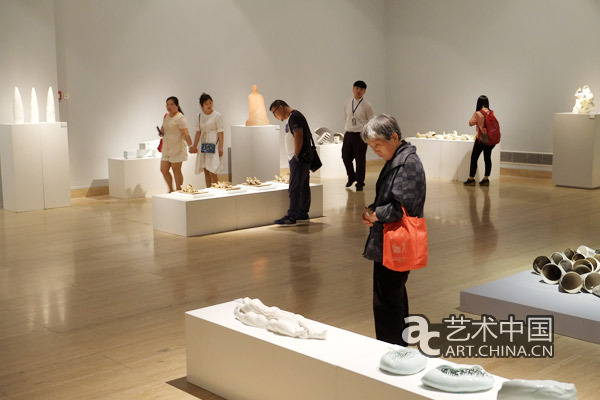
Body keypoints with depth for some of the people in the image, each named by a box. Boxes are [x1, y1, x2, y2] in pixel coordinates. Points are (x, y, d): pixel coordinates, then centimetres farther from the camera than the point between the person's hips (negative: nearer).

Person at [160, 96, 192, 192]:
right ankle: (171, 190, 21)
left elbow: (185, 134, -19)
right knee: (164, 170, 7)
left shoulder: (180, 118, -12)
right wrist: (162, 132, 4)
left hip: (177, 148, -8)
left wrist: (191, 146, -29)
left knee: (176, 171, -2)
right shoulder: (166, 116, 13)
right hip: (167, 148, 8)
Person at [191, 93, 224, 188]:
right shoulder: (200, 116, 9)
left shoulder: (217, 115, -5)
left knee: (211, 170, -13)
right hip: (203, 145, 5)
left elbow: (220, 133, -7)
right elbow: (198, 132, 11)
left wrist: (220, 148, -12)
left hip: (214, 145, -5)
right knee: (206, 170, 7)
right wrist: (194, 146, 3)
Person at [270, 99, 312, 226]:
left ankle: (291, 217, -6)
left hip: (299, 159, -11)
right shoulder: (295, 116, 20)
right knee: (303, 187, 11)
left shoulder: (294, 116, -12)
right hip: (304, 158, 11)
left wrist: (296, 155, -17)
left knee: (295, 188, -8)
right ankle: (303, 215, 16)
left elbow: (298, 136, -21)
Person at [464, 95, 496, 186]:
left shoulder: (478, 114, -12)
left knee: (474, 158, 5)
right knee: (487, 158, 10)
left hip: (481, 139, -5)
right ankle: (486, 179, 12)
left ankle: (471, 179, 7)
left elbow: (471, 123, -1)